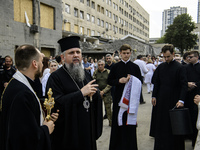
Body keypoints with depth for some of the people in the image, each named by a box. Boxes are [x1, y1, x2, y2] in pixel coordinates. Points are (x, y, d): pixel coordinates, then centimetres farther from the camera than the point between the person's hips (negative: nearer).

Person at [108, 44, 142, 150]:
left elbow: (140, 82, 4)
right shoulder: (115, 67, 4)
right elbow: (109, 81, 4)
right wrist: (119, 81, -13)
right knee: (118, 121, 5)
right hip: (118, 97, 0)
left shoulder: (135, 67, 4)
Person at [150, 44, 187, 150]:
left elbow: (184, 85, -12)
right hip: (161, 100, 5)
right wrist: (154, 96, 5)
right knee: (160, 124, 11)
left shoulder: (180, 68, -8)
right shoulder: (160, 67, 7)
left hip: (173, 101, -4)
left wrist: (181, 100, -22)